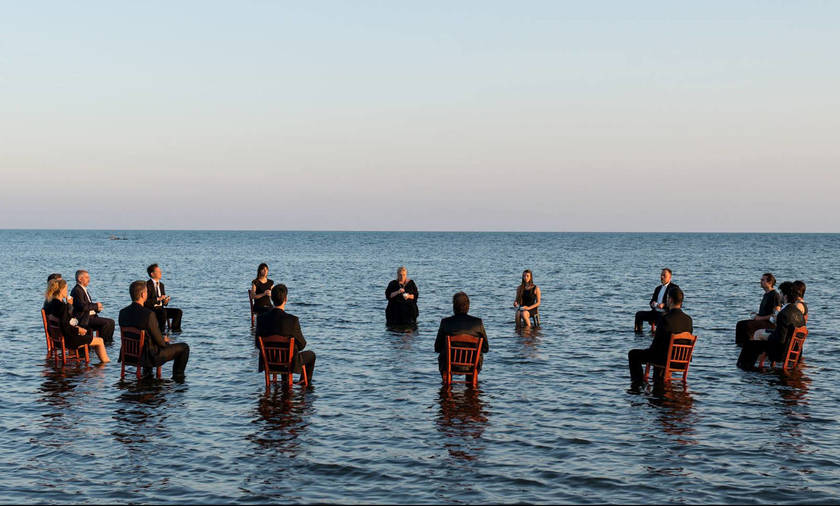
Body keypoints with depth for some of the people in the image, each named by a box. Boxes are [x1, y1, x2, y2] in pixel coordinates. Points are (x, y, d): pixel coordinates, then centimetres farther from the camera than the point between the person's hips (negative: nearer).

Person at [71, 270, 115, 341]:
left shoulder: (84, 290, 19)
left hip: (91, 316, 10)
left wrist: (97, 308, 2)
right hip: (84, 319, -10)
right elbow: (83, 306, -24)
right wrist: (96, 305, -11)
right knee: (106, 322, -21)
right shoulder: (77, 290, -13)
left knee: (111, 322, 1)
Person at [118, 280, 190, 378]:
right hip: (149, 357, -7)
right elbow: (159, 341, -19)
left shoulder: (122, 312, -5)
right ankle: (178, 377, 21)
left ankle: (147, 372, 42)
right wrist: (164, 341, 6)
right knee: (184, 347, 9)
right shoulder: (148, 314, -26)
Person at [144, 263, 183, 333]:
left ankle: (175, 330, -7)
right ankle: (161, 332, -28)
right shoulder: (147, 285, -11)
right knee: (163, 312, -37)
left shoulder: (161, 285, 15)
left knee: (178, 312, -10)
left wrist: (165, 302, -2)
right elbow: (145, 301, -19)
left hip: (160, 308, 8)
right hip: (151, 310, -8)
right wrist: (158, 299, -24)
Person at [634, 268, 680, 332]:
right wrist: (653, 304, -2)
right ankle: (638, 332, -8)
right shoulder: (658, 288, 25)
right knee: (639, 314, -8)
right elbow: (652, 301, 25)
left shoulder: (674, 287, 2)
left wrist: (664, 305, -21)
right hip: (655, 312, 7)